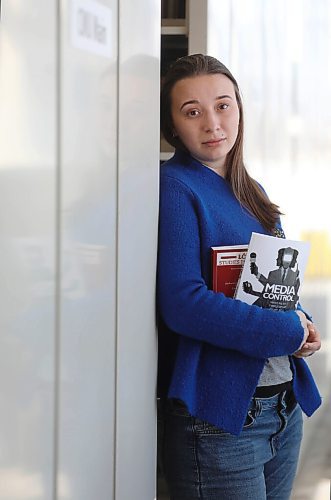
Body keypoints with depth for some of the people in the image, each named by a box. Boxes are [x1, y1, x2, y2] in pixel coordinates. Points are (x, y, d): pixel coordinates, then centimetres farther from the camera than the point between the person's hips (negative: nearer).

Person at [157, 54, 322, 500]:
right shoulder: (173, 187, -12)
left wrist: (301, 321, -4)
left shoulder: (252, 192, 12)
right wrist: (288, 331, -16)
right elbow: (183, 304, -23)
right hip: (218, 418, -8)